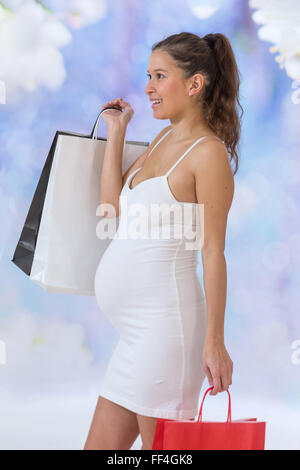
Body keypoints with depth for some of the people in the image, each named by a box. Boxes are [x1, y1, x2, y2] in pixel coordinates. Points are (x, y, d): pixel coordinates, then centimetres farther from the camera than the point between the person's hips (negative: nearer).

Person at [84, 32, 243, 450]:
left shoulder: (208, 153, -10)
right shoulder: (162, 141, 16)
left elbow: (213, 251, -13)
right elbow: (113, 209, 10)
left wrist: (214, 341, -15)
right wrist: (116, 133, 13)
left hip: (165, 318, -9)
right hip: (136, 323, 9)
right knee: (100, 446, 11)